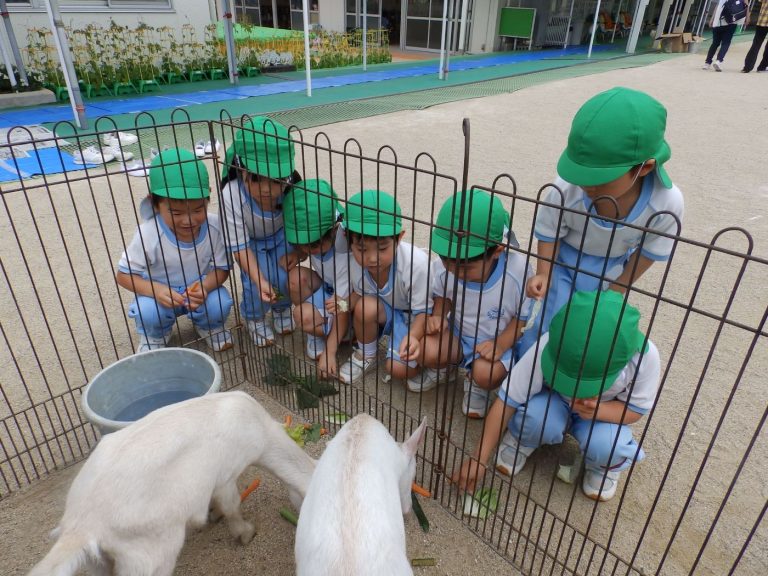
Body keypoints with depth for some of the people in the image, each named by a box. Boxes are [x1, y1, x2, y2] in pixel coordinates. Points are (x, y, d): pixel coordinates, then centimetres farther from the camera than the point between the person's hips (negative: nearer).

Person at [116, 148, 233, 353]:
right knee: (148, 313, -30)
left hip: (200, 290, 1)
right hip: (161, 292, -1)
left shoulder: (213, 227, -22)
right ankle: (154, 337, 9)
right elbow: (124, 275, -16)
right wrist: (155, 290, -36)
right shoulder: (148, 234, -27)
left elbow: (222, 268, -11)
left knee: (220, 304, -28)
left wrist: (205, 286, -35)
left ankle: (209, 327, 11)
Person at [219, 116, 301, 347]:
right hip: (251, 241, -1)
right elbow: (240, 245, -30)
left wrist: (290, 255, -27)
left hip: (281, 235, 2)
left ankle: (282, 308, 21)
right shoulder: (232, 195, -39)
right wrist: (260, 281, -39)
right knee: (256, 281, -21)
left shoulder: (292, 188, -35)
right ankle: (254, 319, 14)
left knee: (287, 275, -16)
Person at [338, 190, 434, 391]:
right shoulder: (353, 260, -26)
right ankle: (366, 356, -1)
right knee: (365, 307, -31)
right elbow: (357, 298, -10)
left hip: (411, 316, -3)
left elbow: (423, 311, -24)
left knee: (399, 369, -19)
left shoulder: (416, 263, -36)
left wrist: (413, 336, -43)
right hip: (382, 309, 4)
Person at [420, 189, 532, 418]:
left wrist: (501, 344, -27)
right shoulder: (444, 266, -18)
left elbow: (525, 318, -13)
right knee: (429, 352, -25)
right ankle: (450, 364, 12)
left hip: (497, 341, -2)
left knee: (486, 374, -30)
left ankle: (477, 387, 8)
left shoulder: (517, 271, -27)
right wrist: (438, 317, -17)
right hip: (458, 334, 3)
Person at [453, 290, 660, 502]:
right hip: (552, 400, -1)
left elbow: (636, 409, -14)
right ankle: (521, 441, 3)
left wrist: (598, 410, -37)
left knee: (604, 445, -31)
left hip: (604, 411, 1)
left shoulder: (644, 357, -32)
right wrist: (479, 459, -27)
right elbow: (507, 399, -29)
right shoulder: (550, 347, -36)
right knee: (537, 417, -34)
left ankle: (604, 465, 8)